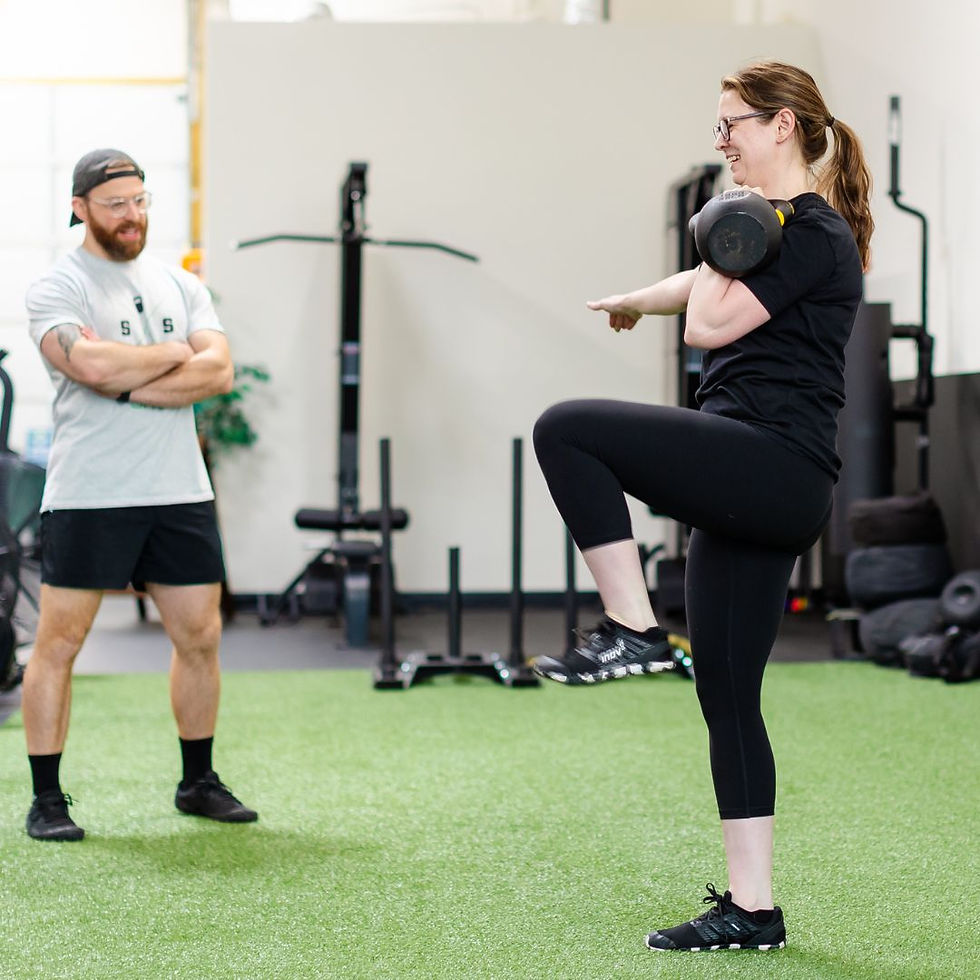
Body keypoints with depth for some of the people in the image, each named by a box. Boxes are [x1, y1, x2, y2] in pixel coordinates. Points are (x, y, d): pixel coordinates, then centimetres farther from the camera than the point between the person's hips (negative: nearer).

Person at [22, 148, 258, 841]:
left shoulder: (181, 285, 13)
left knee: (201, 636, 9)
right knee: (59, 642, -2)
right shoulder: (57, 289, -2)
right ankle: (47, 800, 7)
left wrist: (125, 380, -13)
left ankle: (198, 782, 25)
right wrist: (174, 353, -6)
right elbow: (93, 367, -21)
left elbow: (218, 372, -3)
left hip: (180, 493, 5)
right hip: (88, 497, -5)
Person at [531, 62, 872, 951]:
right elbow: (705, 289, 41)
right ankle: (750, 910, 10)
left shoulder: (814, 233, -8)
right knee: (727, 695, 8)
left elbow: (711, 323, -16)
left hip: (775, 469, -10)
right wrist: (633, 301, 58)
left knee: (567, 430, -21)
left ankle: (632, 629, -15)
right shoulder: (781, 232, 22)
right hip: (751, 487, 10)